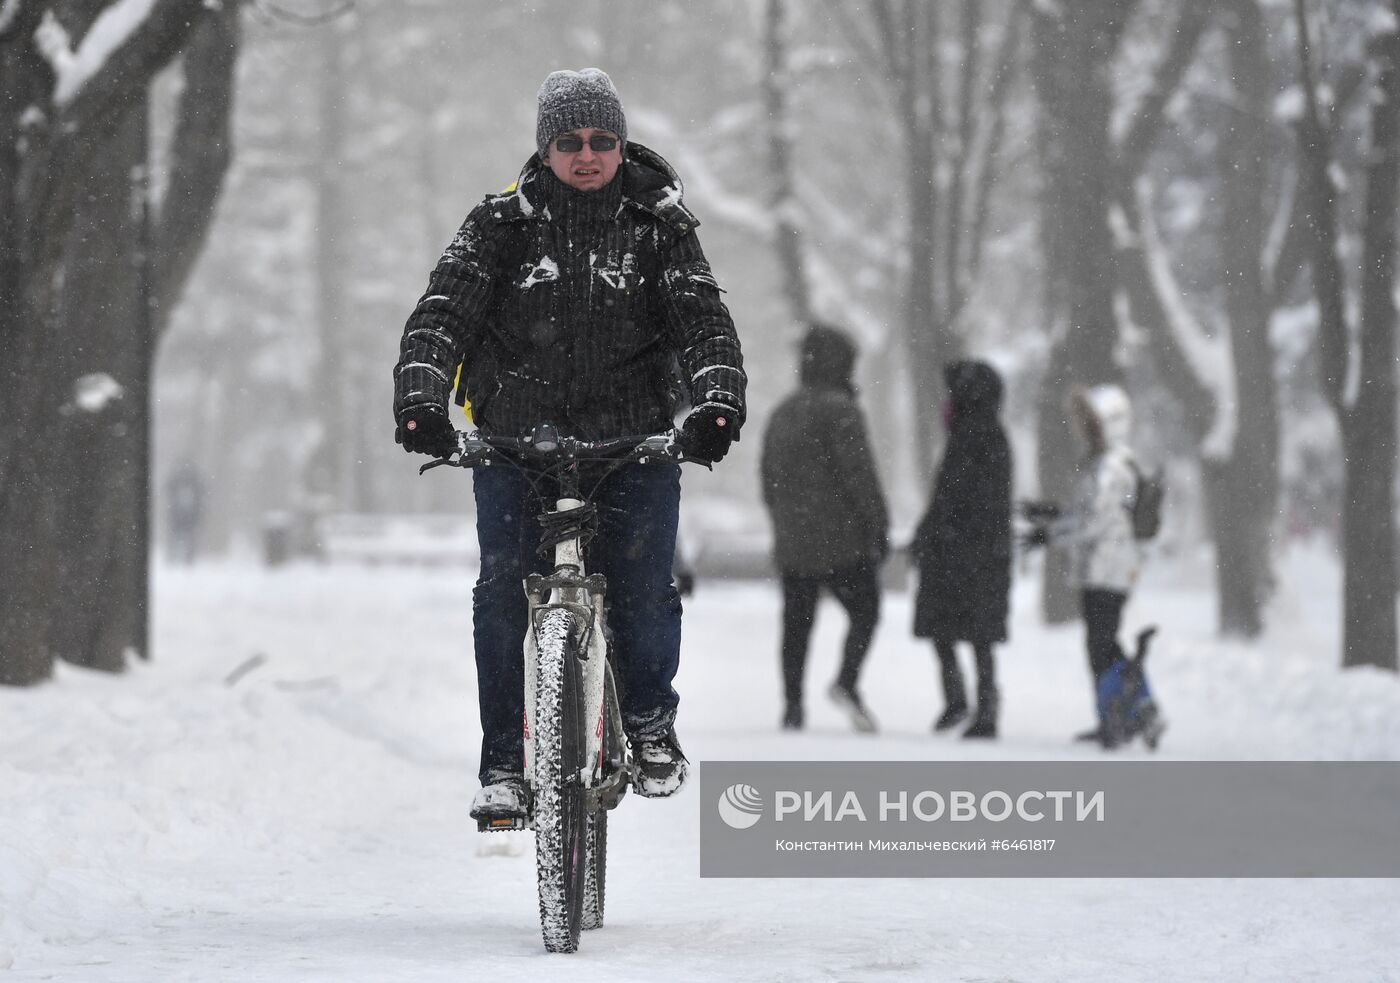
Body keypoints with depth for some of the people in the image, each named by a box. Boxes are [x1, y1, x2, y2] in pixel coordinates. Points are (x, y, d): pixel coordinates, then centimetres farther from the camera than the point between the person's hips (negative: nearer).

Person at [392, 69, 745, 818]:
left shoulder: (658, 224, 1)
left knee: (645, 589, -10)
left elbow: (703, 318, -9)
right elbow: (444, 311, -12)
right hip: (515, 438, 0)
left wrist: (718, 402, -29)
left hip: (634, 439, 0)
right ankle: (503, 763, 0)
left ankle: (650, 723, 17)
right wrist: (419, 399, -30)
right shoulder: (502, 222, -1)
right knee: (502, 589, -10)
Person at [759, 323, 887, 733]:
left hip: (791, 544, 7)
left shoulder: (783, 413, 14)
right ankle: (847, 681, -19)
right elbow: (858, 472, -16)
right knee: (864, 611, 2)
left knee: (796, 623, 9)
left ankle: (792, 705, 5)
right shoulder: (839, 410, -11)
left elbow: (769, 477, 19)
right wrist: (879, 526, -10)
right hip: (842, 540, -6)